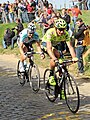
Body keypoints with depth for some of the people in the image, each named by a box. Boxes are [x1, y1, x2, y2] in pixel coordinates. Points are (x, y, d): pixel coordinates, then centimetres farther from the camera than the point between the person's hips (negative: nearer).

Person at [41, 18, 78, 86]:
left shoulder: (65, 34, -27)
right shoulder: (50, 32, -39)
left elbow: (70, 46, -31)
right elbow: (49, 48, -47)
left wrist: (74, 57, -47)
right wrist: (55, 59, -59)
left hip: (55, 44, 5)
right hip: (46, 43, -5)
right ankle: (51, 76, -18)